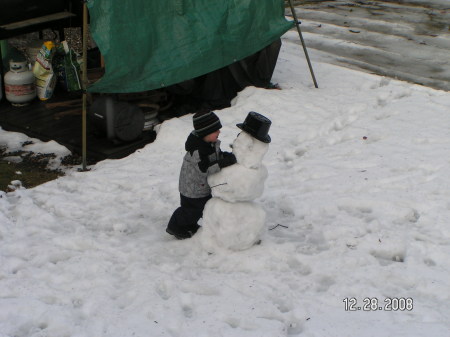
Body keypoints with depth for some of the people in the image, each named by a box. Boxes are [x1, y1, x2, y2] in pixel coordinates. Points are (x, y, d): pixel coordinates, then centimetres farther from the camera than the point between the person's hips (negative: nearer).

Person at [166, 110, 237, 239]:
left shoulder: (211, 142, -7)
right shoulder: (196, 150, -35)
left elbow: (216, 154, 10)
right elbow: (205, 168, -37)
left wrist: (225, 156, -11)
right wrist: (223, 162, -43)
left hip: (205, 184, 9)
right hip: (193, 187, -9)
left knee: (204, 205, 23)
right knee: (191, 208, 9)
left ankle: (190, 225, 47)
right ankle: (175, 227, 35)